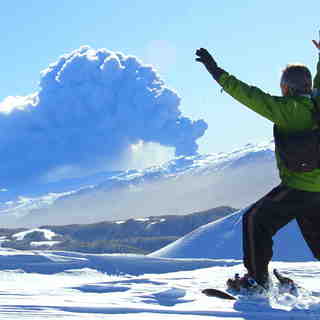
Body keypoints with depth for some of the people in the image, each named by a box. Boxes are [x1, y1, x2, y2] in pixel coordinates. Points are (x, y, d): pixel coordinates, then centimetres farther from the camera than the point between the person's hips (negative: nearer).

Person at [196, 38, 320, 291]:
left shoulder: (289, 109, -15)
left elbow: (251, 96, -17)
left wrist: (218, 73, -13)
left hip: (297, 186, -7)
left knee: (256, 219, 4)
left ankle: (257, 278, 0)